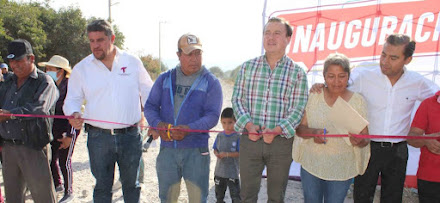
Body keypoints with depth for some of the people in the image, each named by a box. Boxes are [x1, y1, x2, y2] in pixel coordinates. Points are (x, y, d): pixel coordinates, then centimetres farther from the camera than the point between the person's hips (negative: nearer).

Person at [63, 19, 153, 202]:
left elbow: (148, 93, 9)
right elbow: (72, 99, 7)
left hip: (130, 136, 0)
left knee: (131, 185, 14)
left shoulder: (133, 62, 3)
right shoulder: (81, 68, 3)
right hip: (98, 137, 0)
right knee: (102, 187, 12)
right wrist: (74, 114, -15)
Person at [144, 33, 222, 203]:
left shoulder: (210, 82, 1)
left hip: (196, 150, -2)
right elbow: (150, 106, 9)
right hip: (167, 149, 3)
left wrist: (188, 129, -24)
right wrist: (158, 124, -13)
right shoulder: (165, 79, 10)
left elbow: (212, 116, -8)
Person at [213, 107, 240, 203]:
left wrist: (227, 154, -26)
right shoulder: (220, 135, 2)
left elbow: (240, 153, -16)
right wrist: (217, 154, -14)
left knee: (235, 195, -1)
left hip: (232, 172, -5)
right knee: (219, 194, 22)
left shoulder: (237, 136, -13)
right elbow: (215, 149, 8)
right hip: (219, 170, 5)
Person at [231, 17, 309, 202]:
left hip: (281, 141, -1)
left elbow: (298, 108, -4)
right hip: (249, 139, 1)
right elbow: (237, 99, 4)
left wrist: (276, 130, -18)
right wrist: (248, 125, -13)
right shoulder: (247, 67, 7)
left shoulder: (297, 73, 1)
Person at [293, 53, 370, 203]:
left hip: (341, 169, -1)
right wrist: (313, 132, -23)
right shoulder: (314, 96, -3)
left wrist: (358, 141, -25)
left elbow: (365, 138, -2)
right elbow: (299, 128, -2)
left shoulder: (358, 101, -4)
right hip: (311, 164, 1)